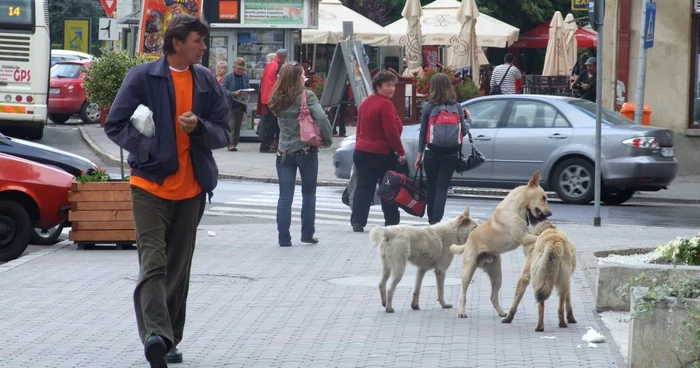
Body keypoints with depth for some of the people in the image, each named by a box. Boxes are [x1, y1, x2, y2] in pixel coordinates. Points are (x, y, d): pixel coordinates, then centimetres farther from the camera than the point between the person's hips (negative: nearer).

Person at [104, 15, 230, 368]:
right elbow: (115, 125, -3)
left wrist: (198, 127, -12)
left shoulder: (207, 82, 8)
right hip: (150, 184, -4)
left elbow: (222, 134, 9)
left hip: (191, 188, 4)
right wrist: (148, 149, -14)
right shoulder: (143, 77, -5)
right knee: (153, 263, -15)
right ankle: (156, 335, -26)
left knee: (179, 267, 10)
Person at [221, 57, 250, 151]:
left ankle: (234, 144, 14)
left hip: (241, 105, 4)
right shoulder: (228, 77, -4)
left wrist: (247, 95, -6)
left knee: (238, 127, 7)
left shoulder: (246, 77, 8)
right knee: (231, 126, -10)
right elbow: (223, 90, -9)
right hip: (230, 105, -4)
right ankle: (231, 144, -12)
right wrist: (233, 93, -22)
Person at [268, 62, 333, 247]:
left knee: (285, 197, 4)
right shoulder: (306, 96, -13)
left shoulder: (278, 99, 3)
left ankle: (283, 237, 1)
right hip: (306, 151, -3)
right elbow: (321, 118, -22)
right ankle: (307, 234, 16)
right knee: (308, 195, 12)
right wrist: (327, 139, -11)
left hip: (284, 152, 3)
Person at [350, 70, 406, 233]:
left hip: (361, 151, 7)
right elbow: (391, 131, -19)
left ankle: (357, 221, -4)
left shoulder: (365, 103, 12)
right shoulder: (385, 105, -15)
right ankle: (392, 222, 13)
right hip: (382, 153, -7)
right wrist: (401, 152, -13)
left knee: (364, 187, 4)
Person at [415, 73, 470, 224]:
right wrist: (468, 118, 26)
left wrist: (419, 155, 7)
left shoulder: (428, 107, -1)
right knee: (442, 187, 1)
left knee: (432, 187, 12)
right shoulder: (457, 107, 1)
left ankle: (432, 219, 19)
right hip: (451, 154, 0)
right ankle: (436, 219, -11)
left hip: (432, 152, 0)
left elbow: (423, 132, 2)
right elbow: (464, 131, 5)